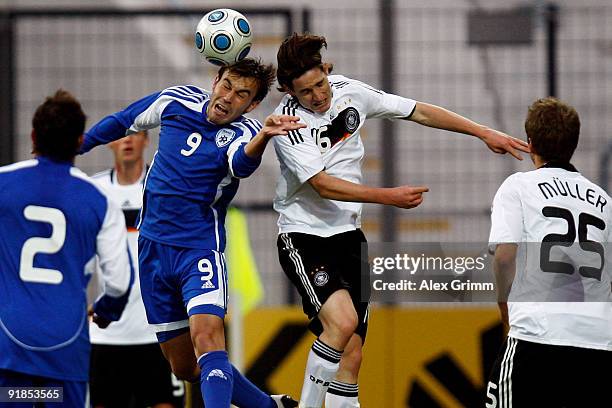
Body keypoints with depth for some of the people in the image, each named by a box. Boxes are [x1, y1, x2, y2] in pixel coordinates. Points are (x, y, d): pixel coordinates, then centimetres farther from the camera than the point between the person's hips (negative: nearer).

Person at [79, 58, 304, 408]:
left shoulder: (243, 132, -13)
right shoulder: (176, 101, 0)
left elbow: (241, 162, -38)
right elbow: (123, 122, 18)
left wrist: (264, 136, -60)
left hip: (200, 249, -5)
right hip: (153, 247, 5)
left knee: (206, 334, -30)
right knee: (185, 367, 10)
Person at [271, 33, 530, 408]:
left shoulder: (349, 92, 0)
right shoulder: (287, 122, -16)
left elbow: (420, 113, 9)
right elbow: (322, 185, -22)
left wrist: (484, 133, 8)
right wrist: (389, 197, -27)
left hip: (348, 235, 5)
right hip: (304, 236, -5)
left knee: (350, 356, -1)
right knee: (343, 320, -29)